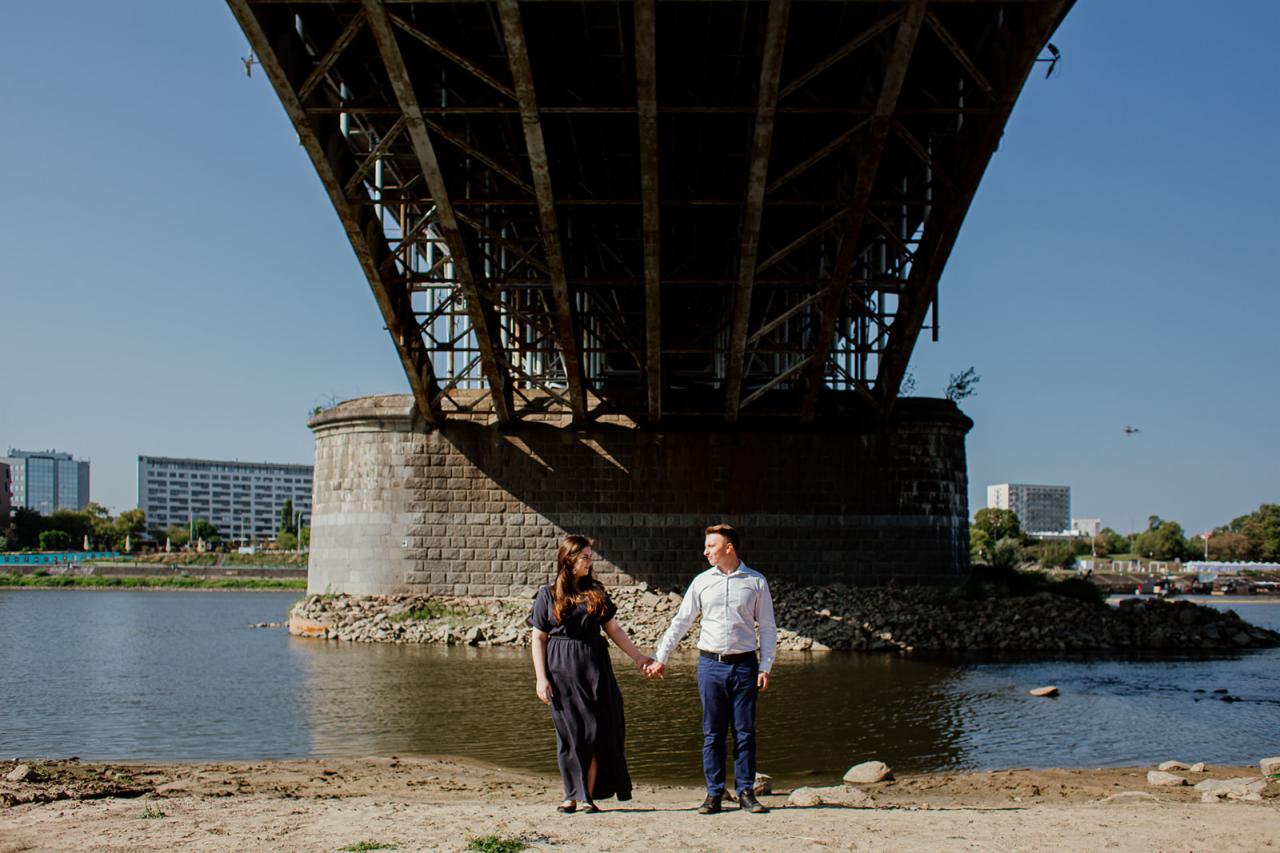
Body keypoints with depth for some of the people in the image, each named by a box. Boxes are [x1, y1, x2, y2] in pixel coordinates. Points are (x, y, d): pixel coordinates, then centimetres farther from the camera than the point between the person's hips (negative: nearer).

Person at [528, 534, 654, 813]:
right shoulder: (548, 595, 1)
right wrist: (541, 678, -6)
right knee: (569, 732, 1)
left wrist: (639, 657, 12)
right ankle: (572, 795, 10)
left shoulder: (596, 592, 11)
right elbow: (538, 638, 1)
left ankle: (589, 795, 5)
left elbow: (613, 629, 14)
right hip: (562, 670, -3)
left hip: (594, 668, 3)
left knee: (596, 731, -2)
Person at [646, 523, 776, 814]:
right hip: (710, 664, 1)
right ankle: (714, 794, 8)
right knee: (712, 733, 2)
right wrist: (660, 657, 7)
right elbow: (680, 622, 11)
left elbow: (767, 628, 6)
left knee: (745, 732, 1)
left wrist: (765, 667, -1)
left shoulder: (756, 582, 3)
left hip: (744, 664, -1)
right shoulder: (702, 582, 7)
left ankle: (746, 792, 8)